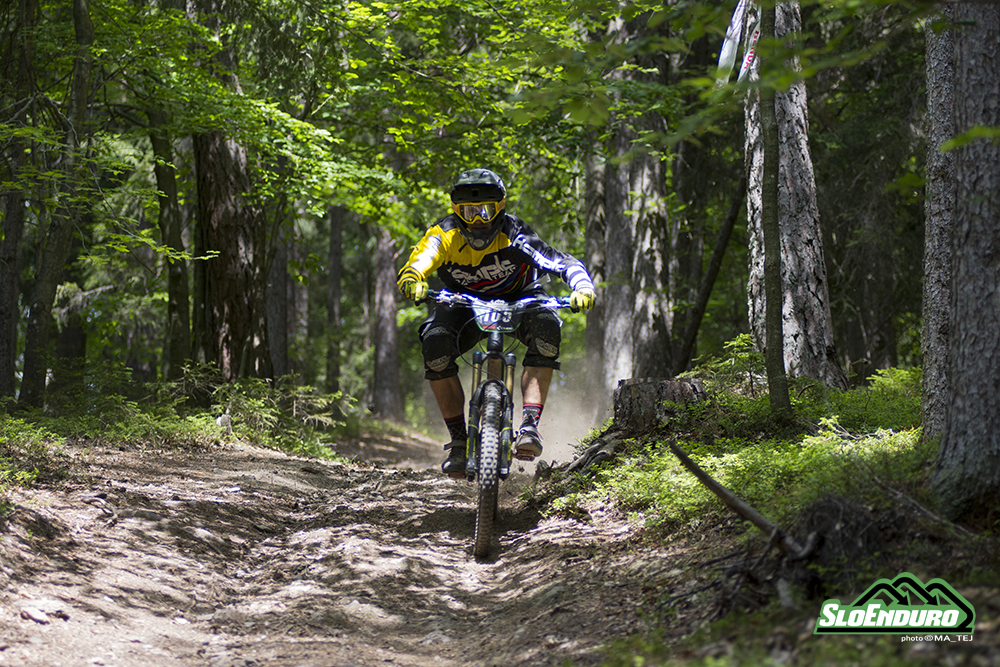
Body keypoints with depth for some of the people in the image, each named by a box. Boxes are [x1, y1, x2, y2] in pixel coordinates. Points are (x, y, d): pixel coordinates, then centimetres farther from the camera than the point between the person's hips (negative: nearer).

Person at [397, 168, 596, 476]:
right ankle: (458, 440, -18)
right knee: (435, 341, -28)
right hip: (466, 304, 1)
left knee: (546, 325, -34)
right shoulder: (444, 235, -24)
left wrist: (582, 286, -59)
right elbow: (410, 269, -36)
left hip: (518, 300, -1)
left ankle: (529, 425, -36)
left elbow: (562, 262, -38)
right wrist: (413, 284, -60)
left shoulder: (513, 234, -30)